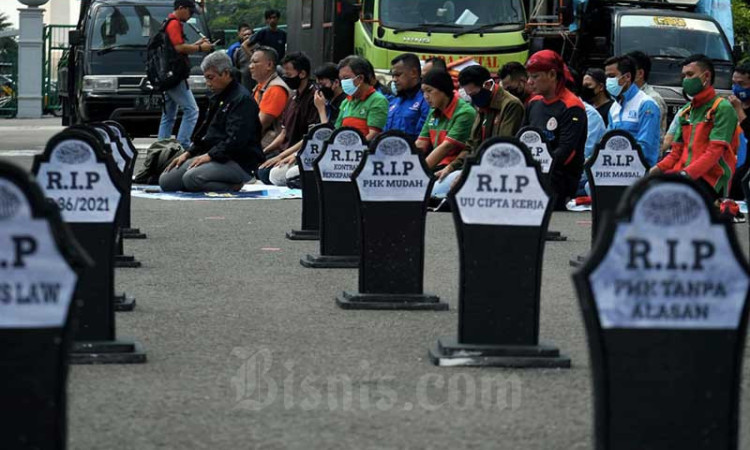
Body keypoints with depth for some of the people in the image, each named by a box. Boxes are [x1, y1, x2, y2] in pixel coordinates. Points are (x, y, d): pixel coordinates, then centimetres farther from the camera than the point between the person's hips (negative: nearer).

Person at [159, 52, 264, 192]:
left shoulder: (242, 99, -12)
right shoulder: (218, 98, 20)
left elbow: (236, 140, -21)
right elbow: (205, 132, 25)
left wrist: (210, 155, -21)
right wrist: (188, 154, 12)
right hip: (214, 157, 10)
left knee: (190, 178, -32)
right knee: (166, 180, -1)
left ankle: (233, 187, -9)